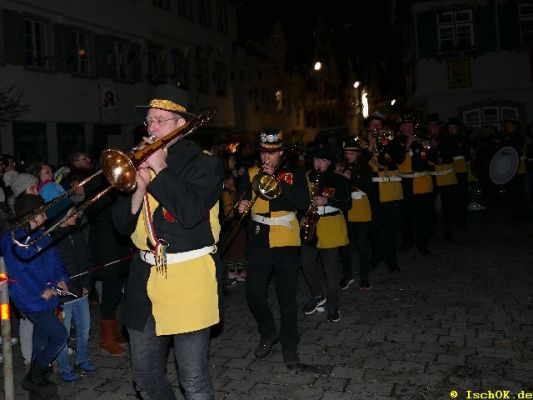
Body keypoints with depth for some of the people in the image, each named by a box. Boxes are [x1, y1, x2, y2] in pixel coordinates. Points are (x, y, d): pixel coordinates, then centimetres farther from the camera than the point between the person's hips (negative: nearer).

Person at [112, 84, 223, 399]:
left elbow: (191, 213, -22)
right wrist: (140, 186, -10)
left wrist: (160, 169, -14)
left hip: (189, 278, -5)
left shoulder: (204, 163, -3)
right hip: (145, 278, 6)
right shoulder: (142, 161, 11)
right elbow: (122, 224, 6)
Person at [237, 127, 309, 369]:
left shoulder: (294, 174, 2)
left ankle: (289, 346, 20)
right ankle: (268, 334, 25)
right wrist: (242, 205, -20)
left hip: (285, 242, -2)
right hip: (259, 241, 2)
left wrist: (277, 181, -17)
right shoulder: (251, 173, 8)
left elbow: (303, 203, -11)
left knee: (287, 297, 3)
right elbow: (241, 198, 3)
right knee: (254, 292, -1)